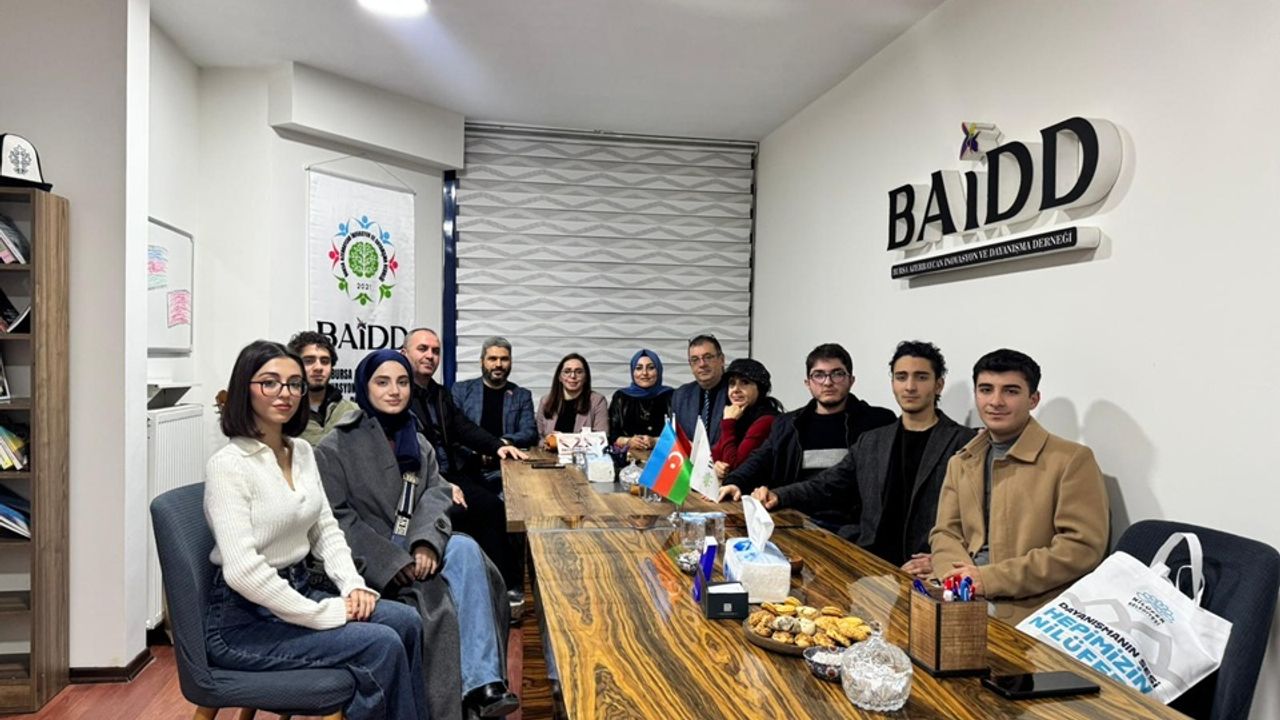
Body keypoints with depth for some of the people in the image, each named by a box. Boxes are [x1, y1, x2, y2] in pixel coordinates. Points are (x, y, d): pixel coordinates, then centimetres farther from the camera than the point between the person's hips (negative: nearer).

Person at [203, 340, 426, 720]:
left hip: (296, 592, 8)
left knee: (406, 622, -7)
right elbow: (242, 571, -25)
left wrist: (353, 585, -3)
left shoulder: (302, 451, 7)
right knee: (382, 645, -20)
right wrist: (323, 614, -21)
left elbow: (326, 530, 13)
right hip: (244, 620, -8)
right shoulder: (228, 465, -18)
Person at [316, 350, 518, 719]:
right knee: (437, 594, -30)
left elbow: (436, 494, -1)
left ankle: (482, 683, -30)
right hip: (366, 561, -4)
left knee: (465, 549, -27)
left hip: (411, 548, 4)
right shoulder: (336, 447, -5)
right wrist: (398, 563, -21)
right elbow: (338, 520, -11)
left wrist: (425, 543, -23)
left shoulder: (418, 444, 12)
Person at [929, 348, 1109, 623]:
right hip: (963, 605, 6)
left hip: (1032, 614, -5)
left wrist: (989, 578, -14)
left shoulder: (1072, 460, -2)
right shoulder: (960, 464, 16)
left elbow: (1082, 548, -10)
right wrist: (957, 576, -11)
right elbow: (945, 532, 13)